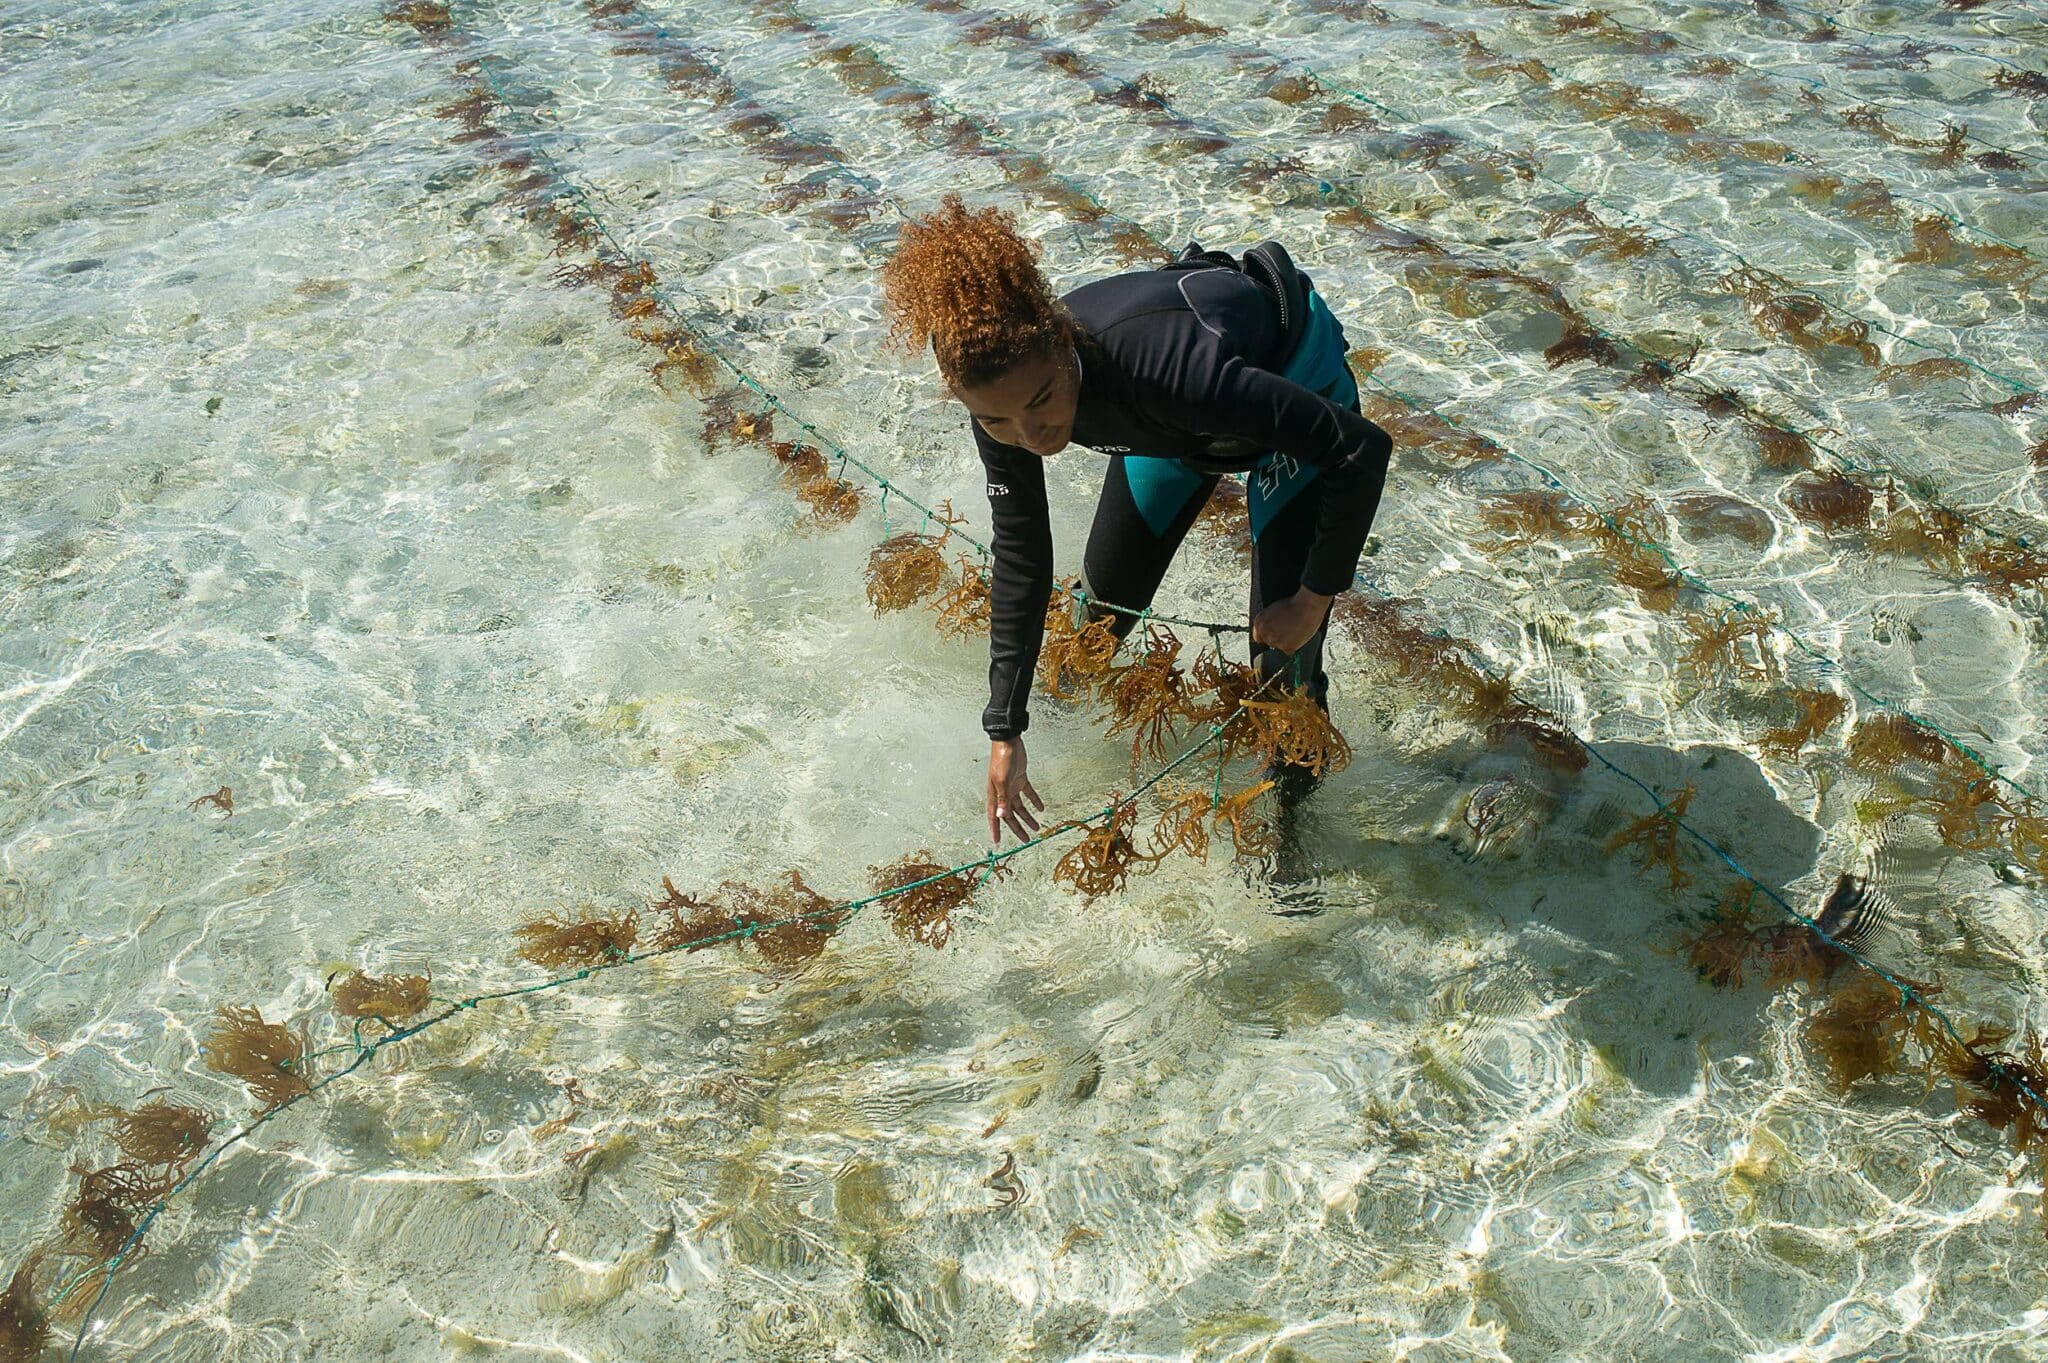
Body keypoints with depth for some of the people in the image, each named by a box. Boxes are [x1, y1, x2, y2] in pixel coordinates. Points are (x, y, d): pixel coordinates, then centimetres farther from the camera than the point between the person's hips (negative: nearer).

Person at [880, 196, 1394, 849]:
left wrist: (1314, 600, -25)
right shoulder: (1005, 398, -28)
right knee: (1104, 599, 14)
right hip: (1179, 420, 5)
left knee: (1283, 654, -8)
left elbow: (1364, 451, -36)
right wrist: (1005, 732, -12)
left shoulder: (1165, 366, -46)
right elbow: (1019, 555, -13)